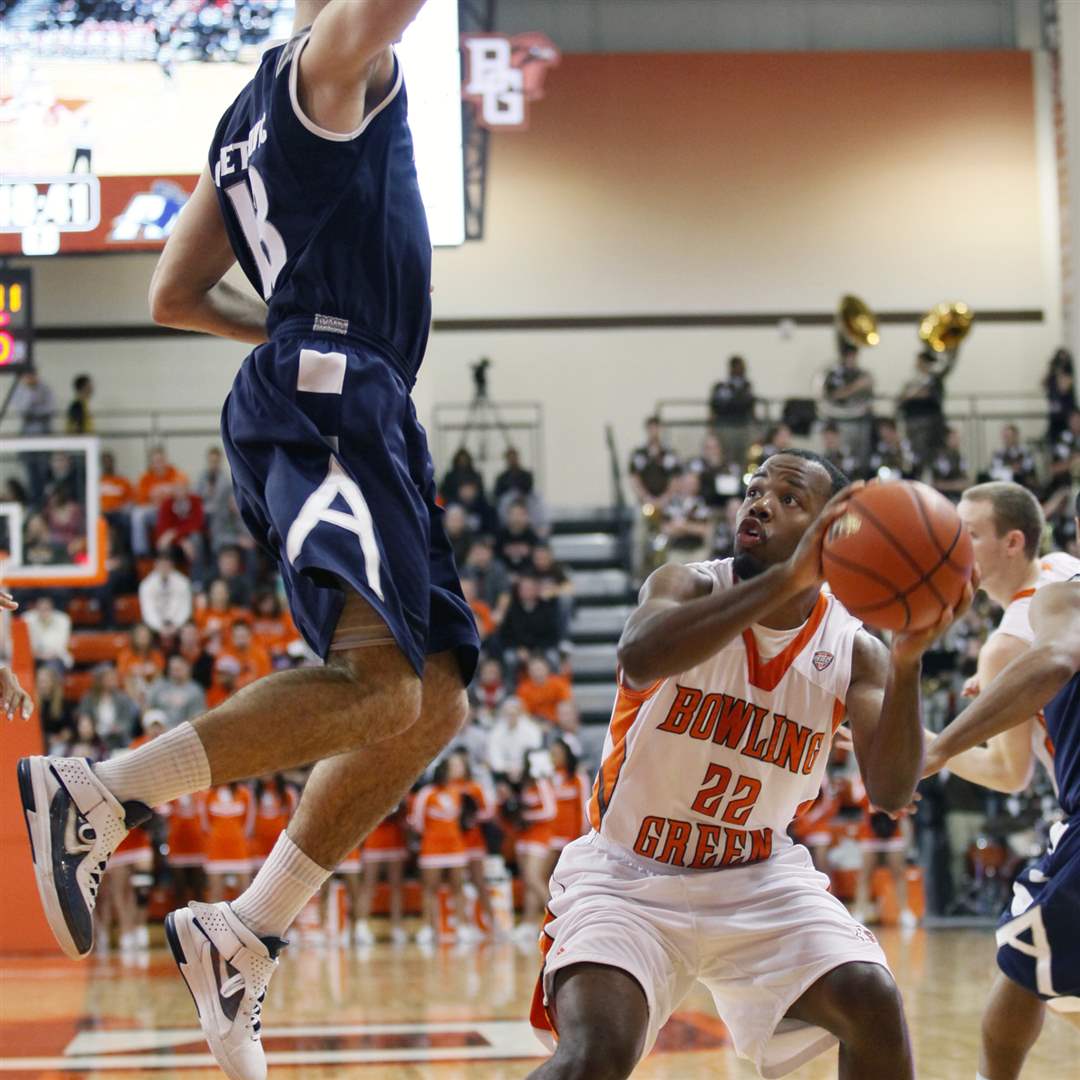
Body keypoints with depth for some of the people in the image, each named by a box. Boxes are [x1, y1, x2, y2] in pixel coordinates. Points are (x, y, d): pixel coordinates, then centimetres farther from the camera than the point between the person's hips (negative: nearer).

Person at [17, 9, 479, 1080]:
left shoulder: (259, 110, 25)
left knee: (434, 700, 9)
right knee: (378, 685, -26)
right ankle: (91, 799, -26)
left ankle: (242, 932, 9)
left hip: (353, 415, 10)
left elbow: (174, 296, 28)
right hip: (326, 404, -10)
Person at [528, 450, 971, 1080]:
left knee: (874, 1007, -17)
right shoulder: (689, 587, -12)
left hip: (759, 879, 3)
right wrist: (783, 580, -46)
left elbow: (891, 793, -18)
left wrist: (907, 664, -35)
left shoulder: (852, 649, -4)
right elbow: (640, 659, -37)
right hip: (627, 872, -3)